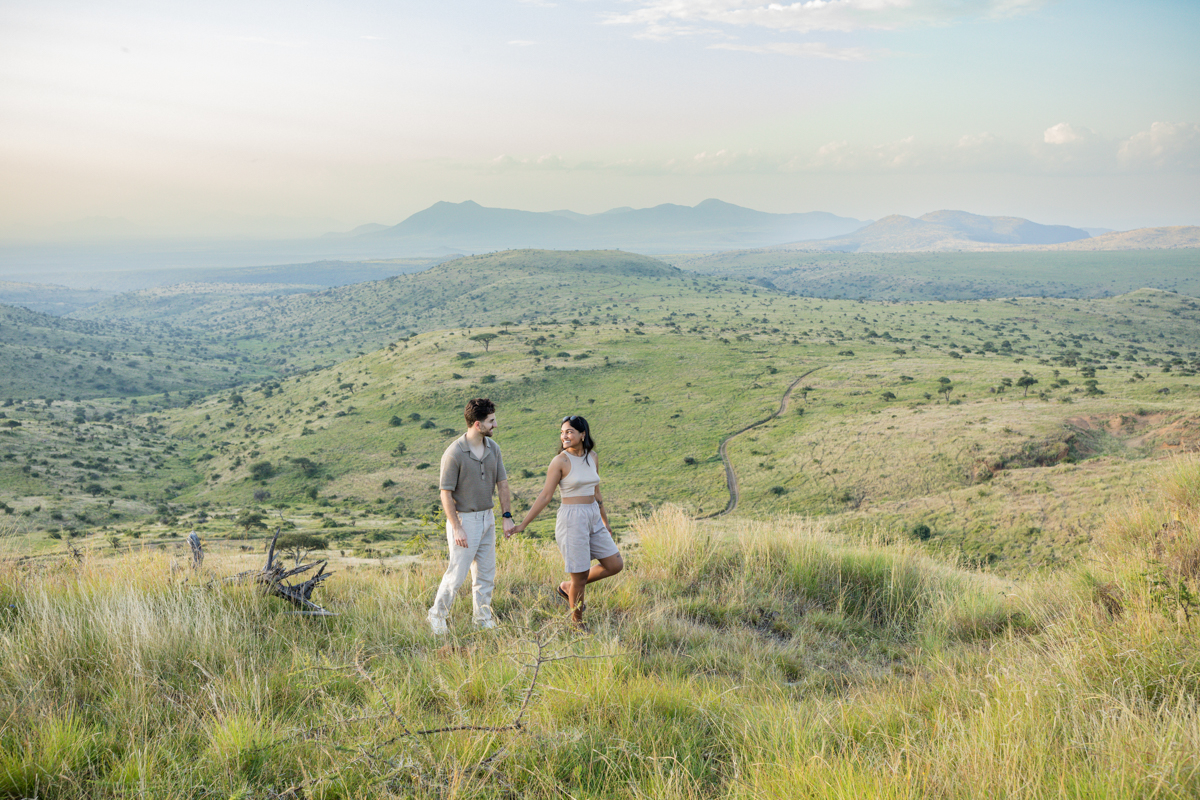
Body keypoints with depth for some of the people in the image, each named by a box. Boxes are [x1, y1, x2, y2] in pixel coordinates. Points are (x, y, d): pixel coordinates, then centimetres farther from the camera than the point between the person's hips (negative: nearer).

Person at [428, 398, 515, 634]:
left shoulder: (493, 448, 3)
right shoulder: (454, 453, -18)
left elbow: (502, 484, 8)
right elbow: (446, 493, -15)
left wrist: (507, 516, 2)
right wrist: (456, 529, -18)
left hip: (487, 518, 6)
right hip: (463, 519, -6)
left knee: (486, 574, 11)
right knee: (457, 573, -2)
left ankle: (484, 620, 23)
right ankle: (437, 614, 19)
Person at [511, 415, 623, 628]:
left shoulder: (592, 457, 7)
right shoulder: (560, 461, -11)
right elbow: (545, 496, -9)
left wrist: (605, 523, 22)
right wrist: (522, 525, -12)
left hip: (593, 518, 7)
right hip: (572, 520, -6)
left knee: (615, 564, 7)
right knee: (580, 575, 0)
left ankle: (568, 587, 23)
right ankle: (577, 622, 22)